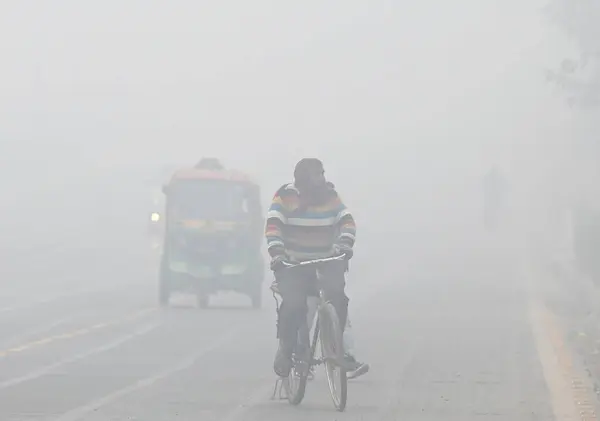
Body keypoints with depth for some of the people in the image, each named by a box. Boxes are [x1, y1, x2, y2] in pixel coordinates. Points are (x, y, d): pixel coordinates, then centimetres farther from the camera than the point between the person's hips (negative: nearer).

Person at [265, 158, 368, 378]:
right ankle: (285, 348, -3)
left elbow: (347, 222, -7)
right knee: (293, 304, -25)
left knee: (337, 297, -24)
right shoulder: (285, 197, -6)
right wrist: (277, 252, -33)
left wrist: (344, 243, -27)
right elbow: (273, 226, -17)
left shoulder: (330, 196, 4)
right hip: (293, 264, -3)